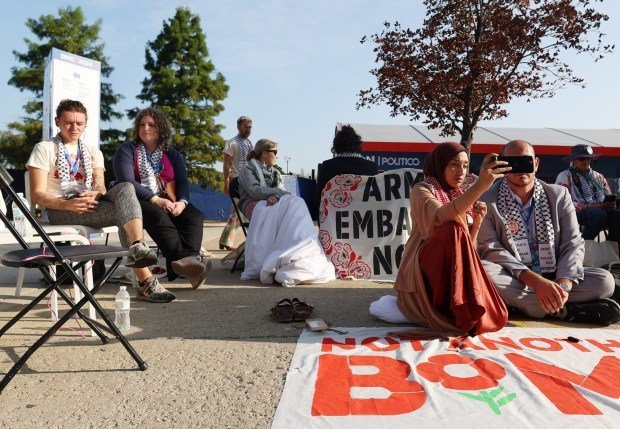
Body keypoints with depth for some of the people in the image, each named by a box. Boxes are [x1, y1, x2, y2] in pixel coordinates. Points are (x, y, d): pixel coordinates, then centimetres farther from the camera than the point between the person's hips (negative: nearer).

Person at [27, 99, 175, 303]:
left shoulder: (93, 153, 22)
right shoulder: (44, 149, 8)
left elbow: (101, 187, 6)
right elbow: (38, 195, -3)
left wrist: (95, 195, -20)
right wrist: (67, 204, -23)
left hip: (91, 204, 4)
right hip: (59, 210, -4)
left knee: (125, 188, -31)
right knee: (124, 212, -30)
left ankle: (138, 247, -52)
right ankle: (146, 282, -42)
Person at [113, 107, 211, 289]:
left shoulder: (172, 154, 19)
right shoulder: (127, 150, 7)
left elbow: (183, 182, 6)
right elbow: (127, 182, -8)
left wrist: (182, 202, -17)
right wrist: (155, 200, -22)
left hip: (169, 202, 4)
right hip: (137, 202, -4)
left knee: (194, 215, -25)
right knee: (158, 214, -37)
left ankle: (190, 257, -48)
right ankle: (185, 261, -50)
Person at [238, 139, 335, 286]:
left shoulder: (275, 172, 29)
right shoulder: (247, 169, 11)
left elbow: (281, 191, 10)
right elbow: (255, 191, -8)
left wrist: (275, 196, -16)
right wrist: (281, 193, -10)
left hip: (274, 203, 6)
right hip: (254, 205, -5)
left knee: (296, 203, -29)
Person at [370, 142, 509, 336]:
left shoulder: (461, 197, 15)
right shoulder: (422, 190, -5)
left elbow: (467, 247, 11)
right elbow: (441, 218, -30)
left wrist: (477, 221, -7)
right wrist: (481, 184, -40)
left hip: (451, 276, 6)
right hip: (421, 275, -6)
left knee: (494, 315, -20)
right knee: (453, 229, -32)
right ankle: (450, 313, -24)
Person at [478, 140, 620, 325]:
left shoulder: (559, 195, 7)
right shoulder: (487, 201, -3)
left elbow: (573, 244, -1)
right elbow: (490, 249, -13)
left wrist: (563, 285, -21)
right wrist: (535, 280, -27)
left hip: (554, 278, 2)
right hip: (512, 280, -2)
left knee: (605, 280, -18)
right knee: (482, 271, -35)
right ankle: (563, 310, -25)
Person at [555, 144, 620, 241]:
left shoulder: (598, 176, 22)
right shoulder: (565, 176, 3)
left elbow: (609, 198, 19)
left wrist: (611, 205, -7)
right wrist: (589, 207, -19)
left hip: (601, 211, 5)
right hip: (577, 213, -5)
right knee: (599, 213, -34)